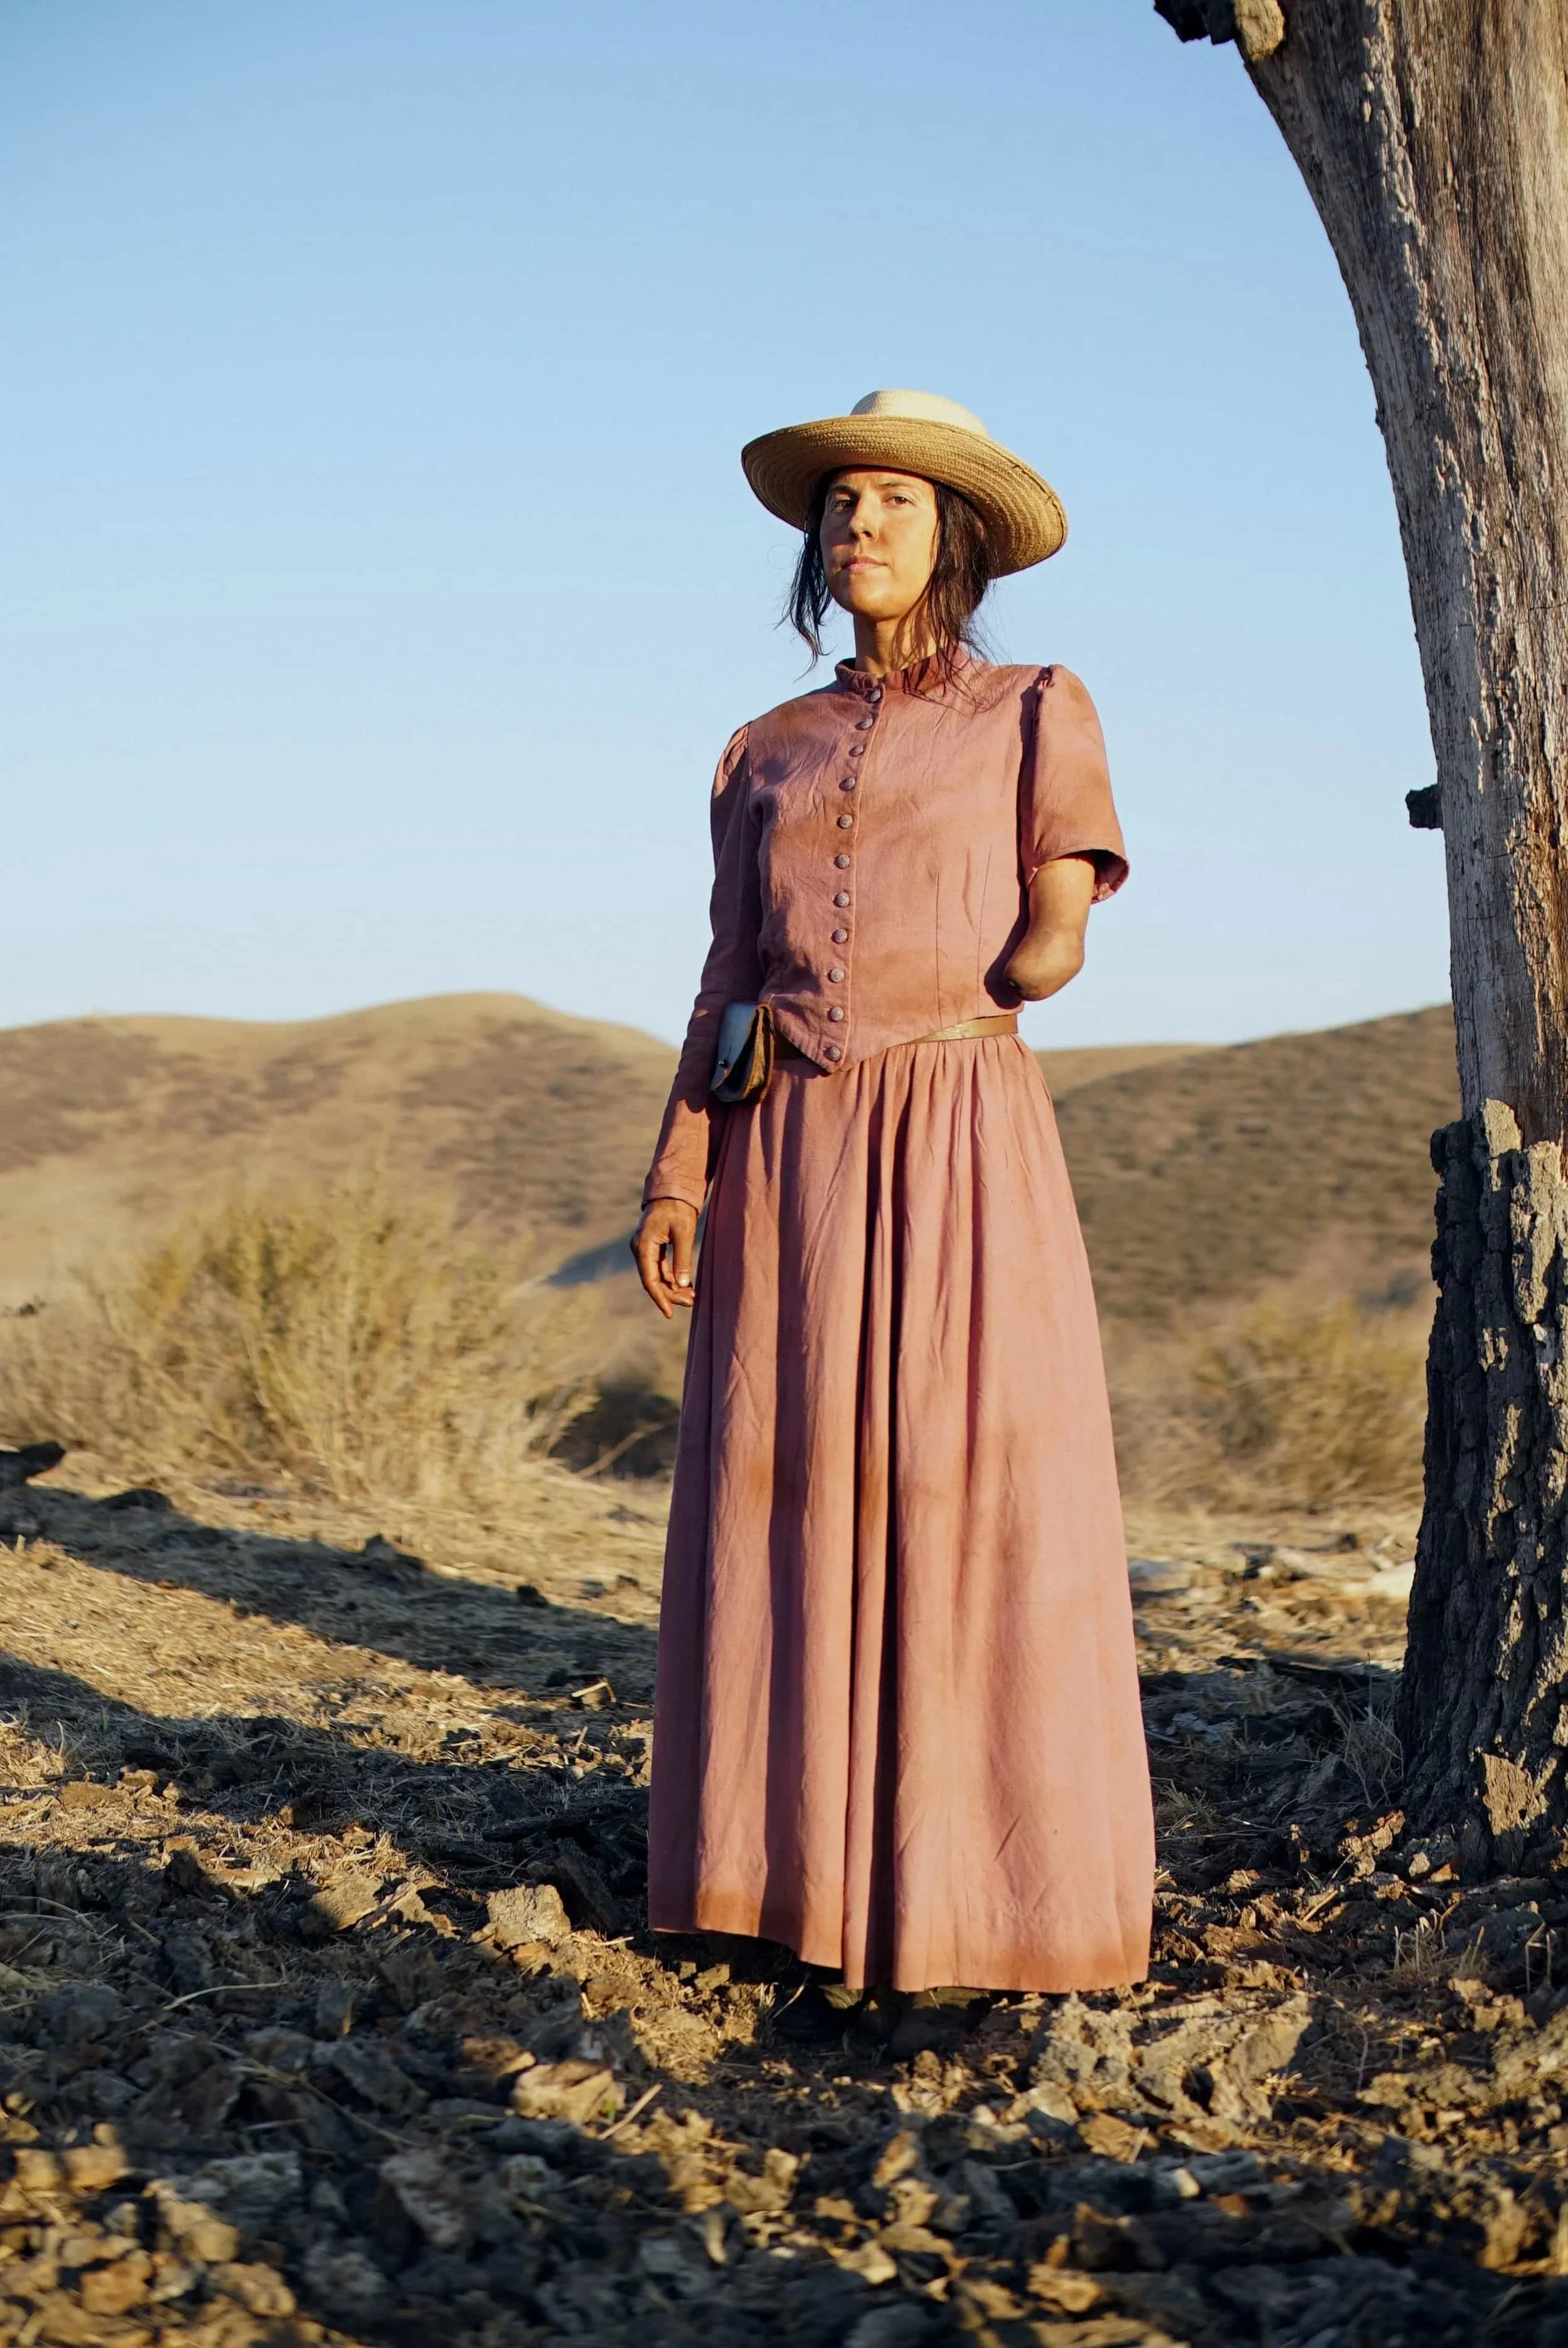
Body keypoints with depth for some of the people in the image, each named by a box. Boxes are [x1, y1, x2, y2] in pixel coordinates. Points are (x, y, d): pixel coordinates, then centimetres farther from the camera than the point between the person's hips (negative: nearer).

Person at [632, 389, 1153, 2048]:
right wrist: (675, 1172, 0)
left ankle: (965, 1904, 3)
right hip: (791, 1156, 4)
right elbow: (730, 983, 12)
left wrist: (820, 1011, 3)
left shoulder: (1037, 715, 6)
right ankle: (838, 1900, 10)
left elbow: (1049, 950, -3)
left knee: (963, 1502, -5)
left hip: (959, 1138, -3)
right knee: (803, 1500, 2)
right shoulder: (764, 755, 16)